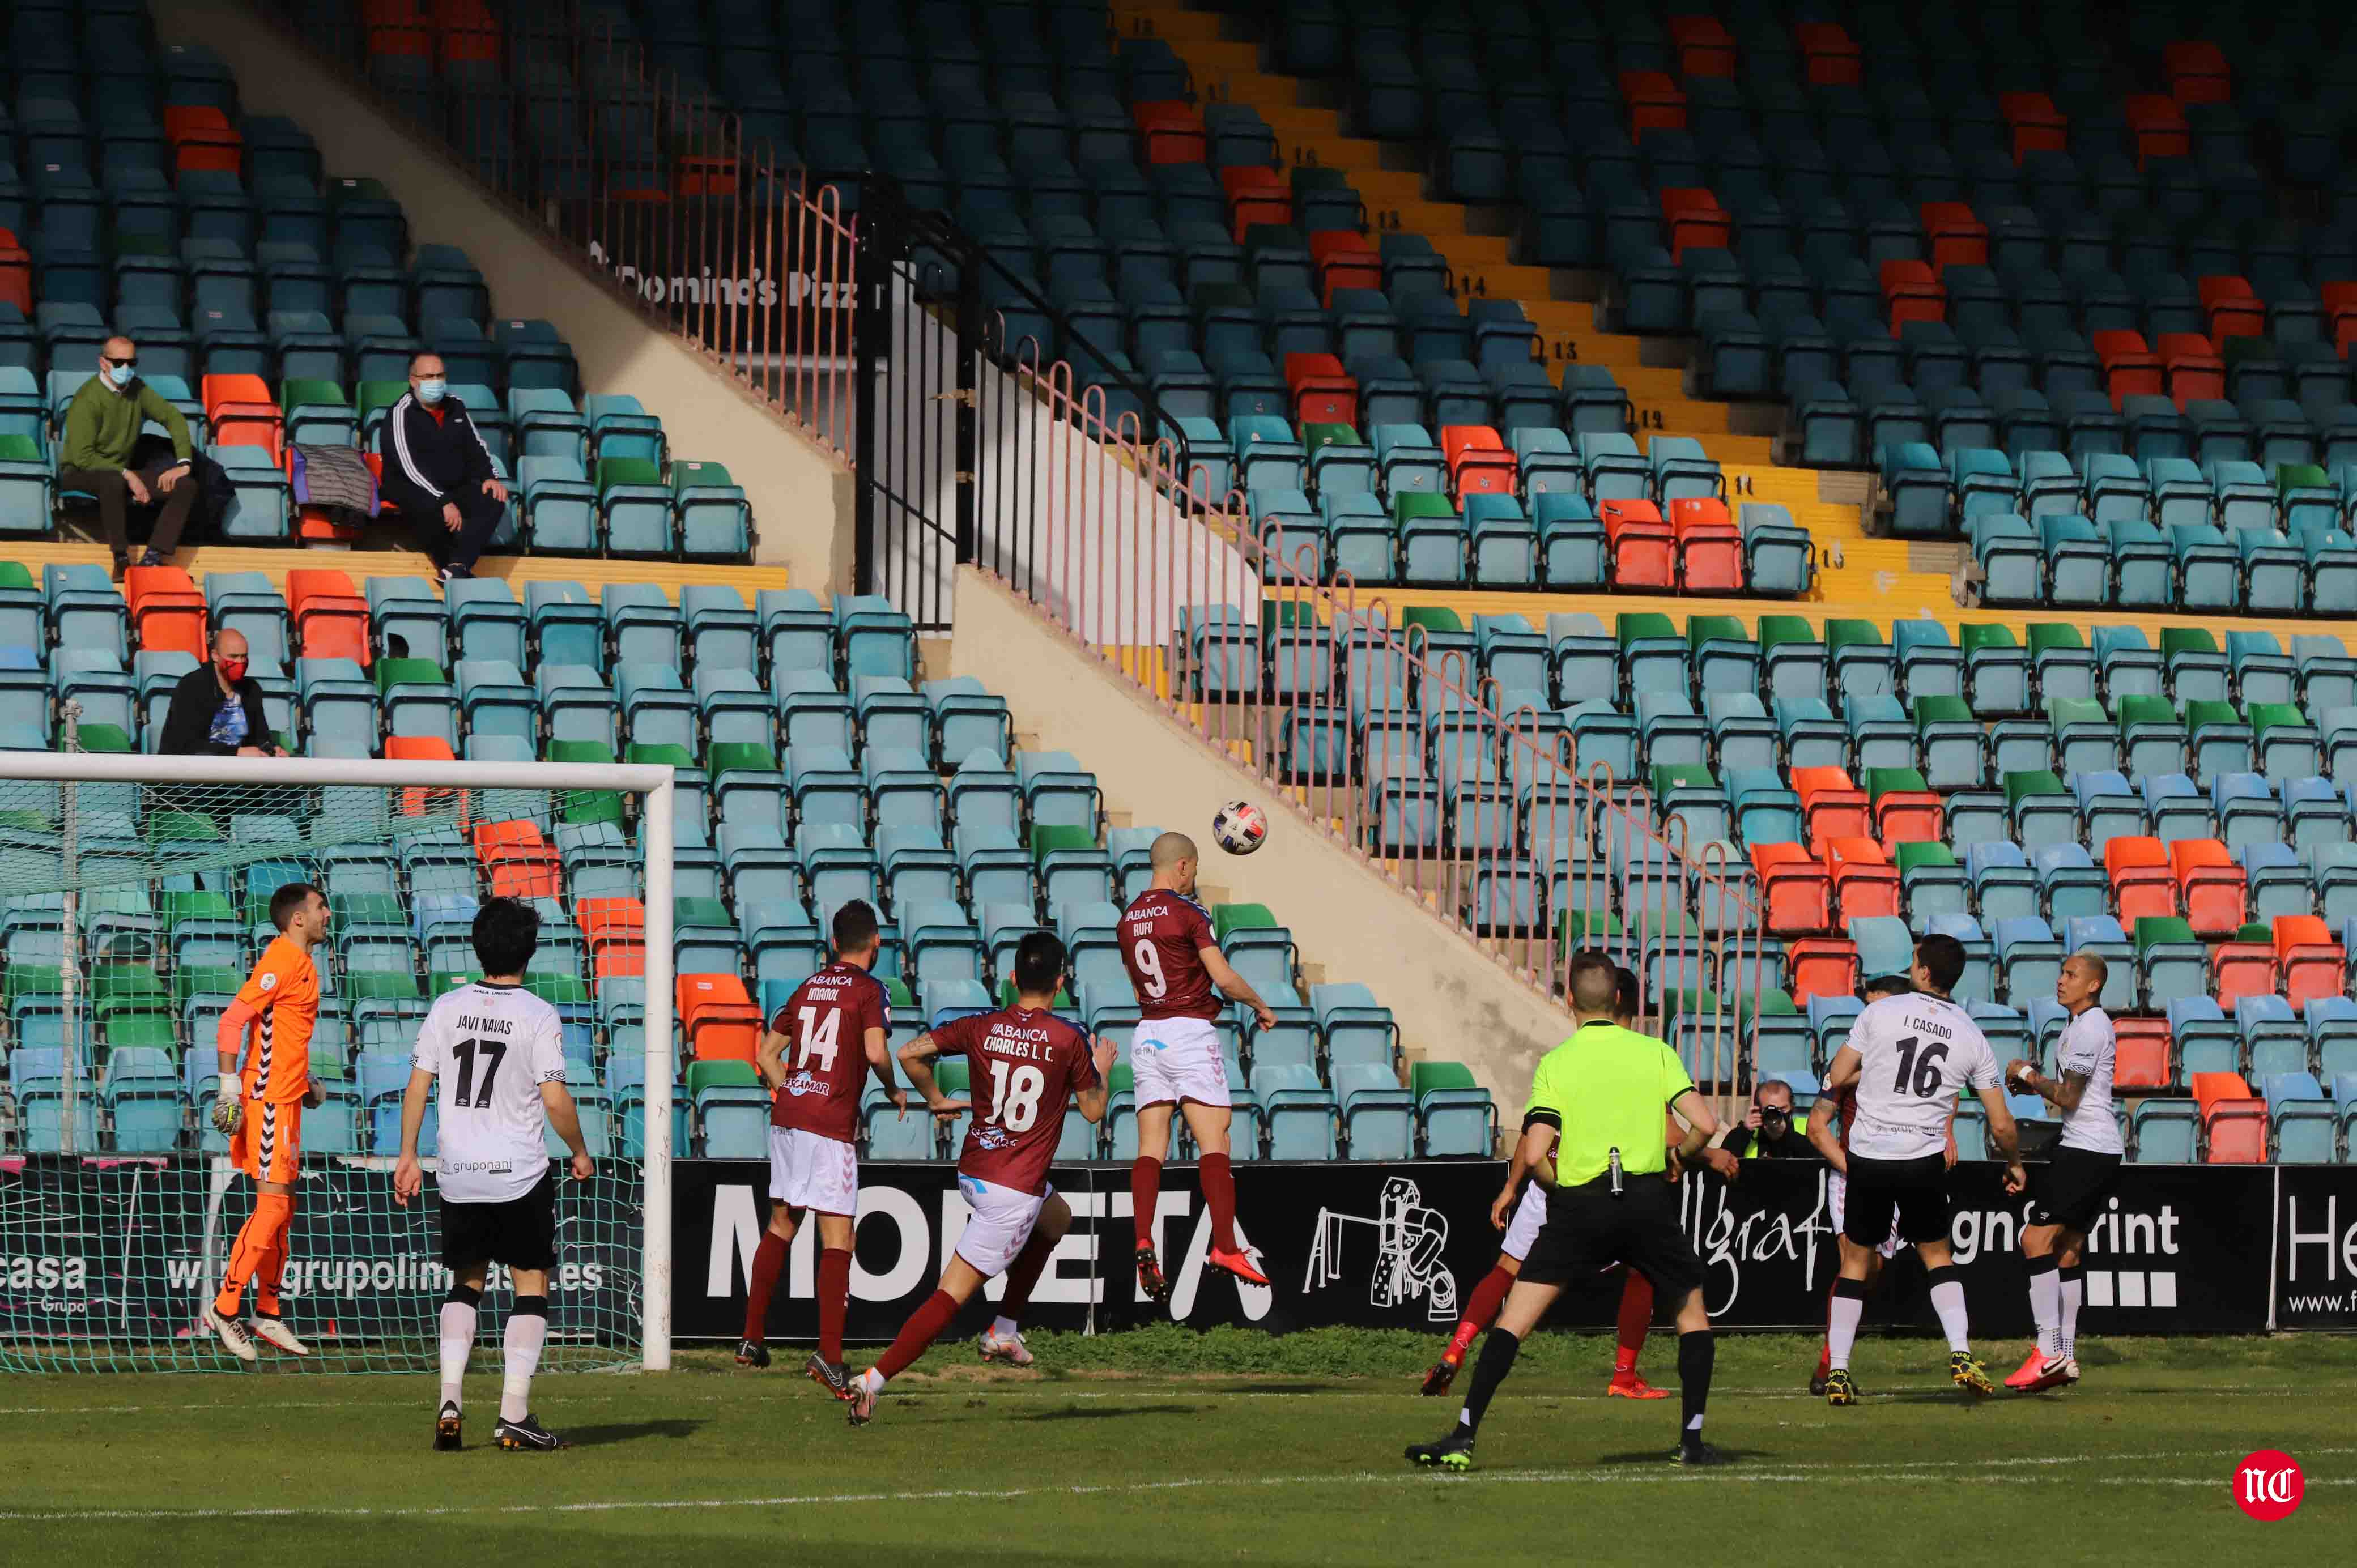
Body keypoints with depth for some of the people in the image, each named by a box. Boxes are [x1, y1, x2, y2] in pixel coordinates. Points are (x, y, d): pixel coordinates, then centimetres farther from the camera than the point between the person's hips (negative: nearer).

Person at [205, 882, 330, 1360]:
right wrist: (230, 1085, -23)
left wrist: (303, 1077, 28)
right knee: (272, 1206, -11)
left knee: (283, 1208, 13)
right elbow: (233, 1020, -20)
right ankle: (224, 1308, -7)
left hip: (285, 1100, 10)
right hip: (269, 1100, -10)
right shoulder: (283, 960, -15)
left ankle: (268, 1314, 19)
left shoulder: (300, 962, 16)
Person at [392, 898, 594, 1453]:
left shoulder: (447, 1008, 2)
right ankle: (515, 1417, 0)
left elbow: (417, 1085, 3)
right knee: (531, 1283, 6)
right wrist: (580, 1153, 4)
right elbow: (555, 1100, -13)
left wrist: (408, 1157, 12)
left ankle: (449, 1403, 4)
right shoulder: (538, 1017, -10)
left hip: (459, 1175, 4)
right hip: (520, 1175, -4)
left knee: (466, 1282, 17)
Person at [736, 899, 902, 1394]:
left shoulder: (807, 988, 14)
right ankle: (829, 1354, -17)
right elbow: (876, 1052, -18)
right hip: (831, 1127, -6)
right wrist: (894, 1092, 0)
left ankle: (752, 1338, 23)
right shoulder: (868, 990, -5)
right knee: (837, 1239, -7)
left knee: (781, 1224, 19)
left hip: (787, 1112, 6)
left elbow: (766, 1053, 18)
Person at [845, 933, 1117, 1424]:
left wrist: (936, 1099, 16)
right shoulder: (1068, 1040, -11)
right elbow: (1093, 1110, 1)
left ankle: (1005, 1331, 30)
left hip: (972, 1174, 6)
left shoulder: (981, 1028, 0)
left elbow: (910, 1054, 0)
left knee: (1056, 1218, 33)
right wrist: (1101, 1070, 21)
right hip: (1015, 1190, -6)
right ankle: (875, 1380, -17)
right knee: (952, 1295, -6)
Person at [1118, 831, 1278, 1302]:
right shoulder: (1187, 912, -9)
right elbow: (1224, 978, -14)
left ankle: (1144, 1243, -16)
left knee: (1151, 1148, 0)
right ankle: (1225, 1247, -12)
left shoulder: (1129, 918, 12)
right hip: (1190, 1032, -6)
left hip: (1147, 1033, 6)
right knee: (1214, 1143, -5)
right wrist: (1260, 1006, 4)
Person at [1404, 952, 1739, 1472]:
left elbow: (1534, 1154, -9)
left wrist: (1562, 1187, 10)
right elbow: (1705, 1123, -6)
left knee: (1514, 1319, 3)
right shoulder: (1655, 1053, 2)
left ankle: (1463, 1438, -6)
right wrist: (1682, 1156, 14)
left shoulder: (1555, 1064, 0)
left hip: (1578, 1205, -1)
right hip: (1648, 1203, 1)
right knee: (1692, 1310, 20)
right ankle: (1692, 1439, 14)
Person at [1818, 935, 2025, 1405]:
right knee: (1936, 1252, 20)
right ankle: (1961, 1355, 3)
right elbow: (2001, 1125, 6)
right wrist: (2014, 1164, 26)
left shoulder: (1881, 1013, -2)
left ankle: (1837, 1374, 8)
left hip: (1867, 1156, -1)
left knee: (1855, 1257, 13)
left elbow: (1836, 1078, 1)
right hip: (1924, 1161, 1)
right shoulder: (1971, 1037, 4)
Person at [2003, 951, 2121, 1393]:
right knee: (2067, 1250, 10)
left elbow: (2069, 1096, -18)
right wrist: (2032, 1084, 11)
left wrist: (2028, 1074, -4)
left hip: (2088, 1152, -11)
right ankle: (2065, 1358, 10)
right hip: (2099, 1152, 11)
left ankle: (2049, 1350, -17)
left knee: (2036, 1238, -14)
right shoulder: (2077, 1025, 19)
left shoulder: (2090, 1027, -13)